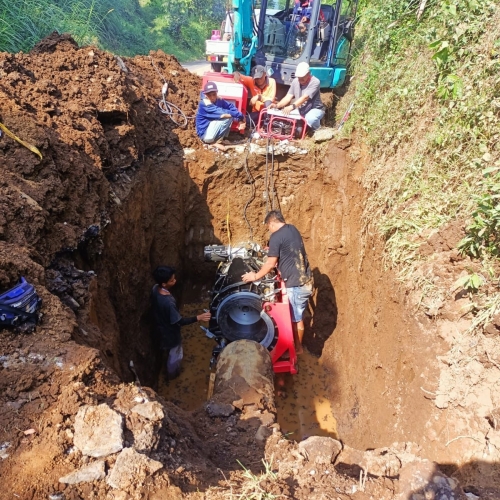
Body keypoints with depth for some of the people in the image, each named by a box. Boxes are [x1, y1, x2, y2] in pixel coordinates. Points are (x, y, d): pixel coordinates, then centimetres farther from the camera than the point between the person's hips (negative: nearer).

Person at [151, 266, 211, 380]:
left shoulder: (155, 289, -17)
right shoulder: (168, 302, -43)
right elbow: (179, 321, -31)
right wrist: (199, 318, -33)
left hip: (160, 327, 8)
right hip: (170, 333, -8)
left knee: (167, 351, 36)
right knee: (175, 356, 23)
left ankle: (169, 370, 64)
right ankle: (172, 375, 50)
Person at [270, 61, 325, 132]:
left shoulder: (315, 82, -22)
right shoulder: (295, 81, -3)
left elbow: (305, 97, -36)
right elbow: (288, 97, -8)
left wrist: (292, 106, -51)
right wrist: (277, 105, -27)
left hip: (315, 109, -6)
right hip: (300, 110, 6)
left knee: (310, 119, -39)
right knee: (285, 115, -18)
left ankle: (316, 130, -3)